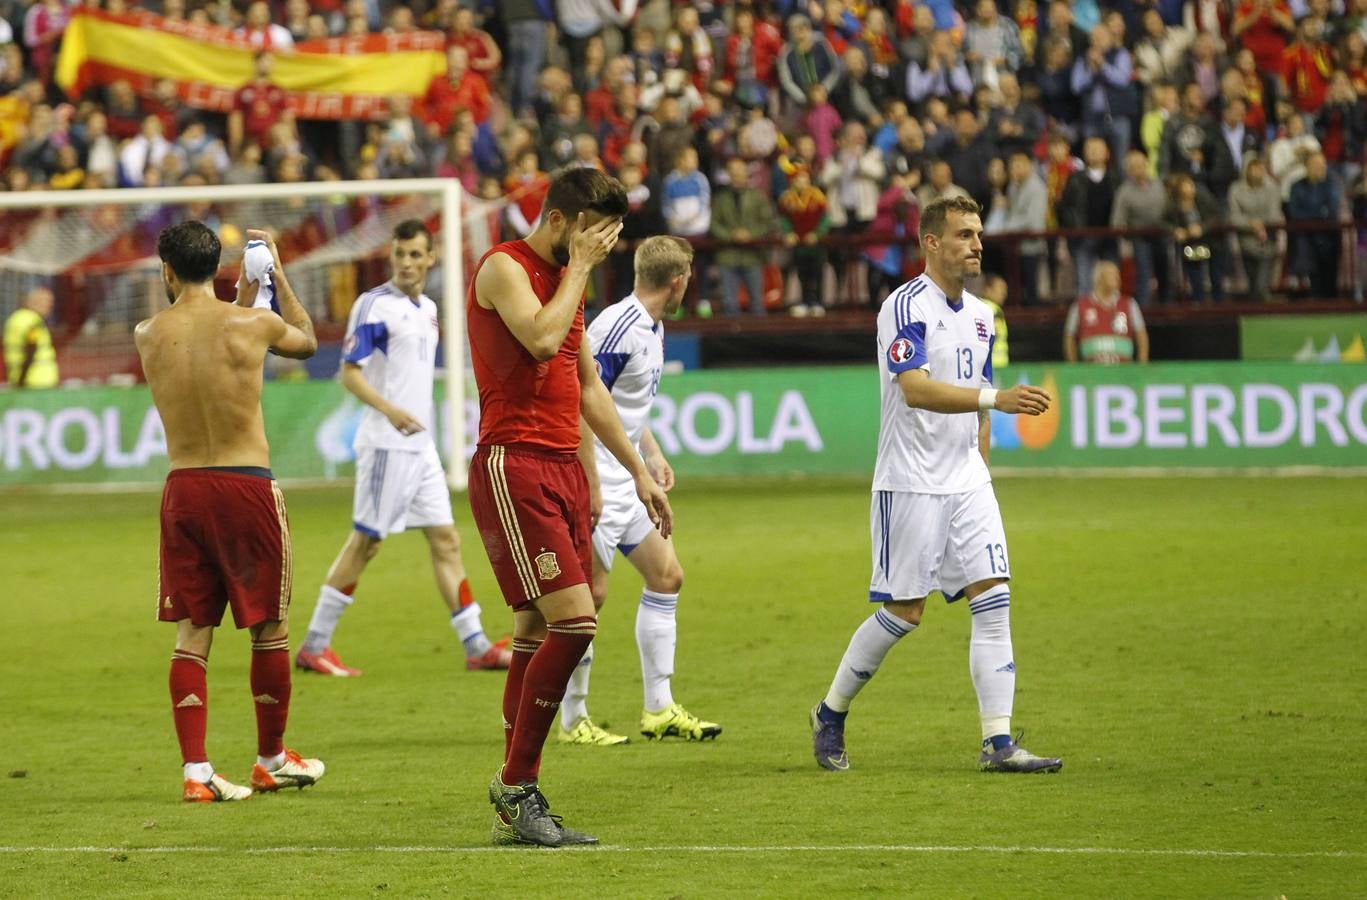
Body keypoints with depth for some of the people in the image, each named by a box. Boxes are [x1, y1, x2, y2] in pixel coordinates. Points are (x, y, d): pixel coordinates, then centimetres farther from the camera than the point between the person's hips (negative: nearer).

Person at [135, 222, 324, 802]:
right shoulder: (252, 324, -6)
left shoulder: (148, 336, 0)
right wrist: (276, 274, 25)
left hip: (183, 489, 3)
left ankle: (196, 771, -1)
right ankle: (272, 760, 23)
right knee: (270, 629, 12)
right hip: (247, 487, -2)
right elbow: (307, 341, 16)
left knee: (191, 633, 6)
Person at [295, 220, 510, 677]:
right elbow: (349, 373, -15)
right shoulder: (374, 305, -10)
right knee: (365, 542, -5)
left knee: (446, 540, 6)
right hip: (386, 445, -8)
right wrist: (391, 411, -27)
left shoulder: (427, 309, 14)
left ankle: (476, 645, 8)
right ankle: (314, 646, 2)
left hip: (420, 445, 8)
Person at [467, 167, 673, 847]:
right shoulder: (503, 268, -7)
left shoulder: (564, 280, 20)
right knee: (574, 619, -17)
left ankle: (515, 808, 9)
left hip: (562, 470, 9)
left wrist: (639, 471, 25)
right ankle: (517, 787, -10)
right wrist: (579, 269, -10)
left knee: (537, 633, 7)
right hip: (513, 465, -9)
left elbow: (589, 387, 26)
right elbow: (540, 337, -24)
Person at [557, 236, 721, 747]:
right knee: (590, 595, -6)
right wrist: (590, 485, -25)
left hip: (626, 480, 10)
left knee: (666, 576, 11)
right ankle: (573, 722, 3)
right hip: (596, 481, -10)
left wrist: (653, 454, 21)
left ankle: (659, 710, 16)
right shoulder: (619, 328, -21)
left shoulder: (652, 327, 11)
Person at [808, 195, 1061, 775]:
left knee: (994, 599, -5)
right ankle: (830, 716, 18)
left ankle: (998, 743, -6)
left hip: (966, 483, 7)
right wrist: (996, 397, -35)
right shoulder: (905, 307, -12)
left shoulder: (979, 315, 13)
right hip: (910, 484, -7)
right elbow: (916, 388, -27)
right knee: (903, 613, -2)